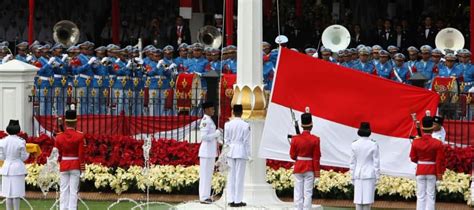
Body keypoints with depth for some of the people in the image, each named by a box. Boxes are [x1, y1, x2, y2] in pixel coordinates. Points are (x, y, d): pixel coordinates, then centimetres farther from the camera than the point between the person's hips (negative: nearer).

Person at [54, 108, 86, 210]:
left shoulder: (59, 137, -1)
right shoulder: (80, 136, -8)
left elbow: (58, 154, 5)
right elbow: (81, 154, -8)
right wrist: (82, 168, 0)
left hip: (64, 166, 2)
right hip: (75, 166, -2)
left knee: (64, 191, 6)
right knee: (73, 190, -1)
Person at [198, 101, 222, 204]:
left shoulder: (209, 120, 14)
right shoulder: (205, 121, -16)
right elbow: (204, 137, -23)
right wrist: (217, 133, -16)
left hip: (211, 151, 10)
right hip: (206, 151, -10)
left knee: (209, 173, 12)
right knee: (205, 174, -6)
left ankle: (206, 196, 17)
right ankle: (203, 197, -3)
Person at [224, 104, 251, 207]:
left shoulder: (228, 124, -1)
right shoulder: (245, 125, -10)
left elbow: (226, 140, 4)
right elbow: (246, 141, -7)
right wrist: (248, 155, 1)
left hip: (231, 152, 3)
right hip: (241, 152, -3)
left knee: (231, 176, 8)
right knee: (239, 176, 0)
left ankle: (231, 200, 9)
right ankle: (238, 200, 0)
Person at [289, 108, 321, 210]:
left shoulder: (295, 139, -4)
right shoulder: (315, 140, -9)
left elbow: (292, 156, 2)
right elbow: (316, 158, -7)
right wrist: (317, 175, -4)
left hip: (298, 168, 2)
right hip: (310, 170, -2)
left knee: (298, 194, 5)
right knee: (307, 194, 0)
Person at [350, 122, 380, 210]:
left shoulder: (354, 145, -2)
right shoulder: (373, 145, -7)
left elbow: (352, 163, 3)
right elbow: (376, 163, -5)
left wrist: (352, 177, 11)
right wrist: (377, 177, 3)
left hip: (358, 175, 2)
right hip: (370, 175, -2)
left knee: (358, 201, 3)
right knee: (367, 200, 0)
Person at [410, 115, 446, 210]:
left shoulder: (416, 142, -3)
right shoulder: (437, 143, -10)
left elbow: (413, 158, 4)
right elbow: (440, 160, -10)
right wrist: (440, 173, -3)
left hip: (420, 171, 2)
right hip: (432, 172, -2)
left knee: (420, 196, 6)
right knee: (431, 196, 2)